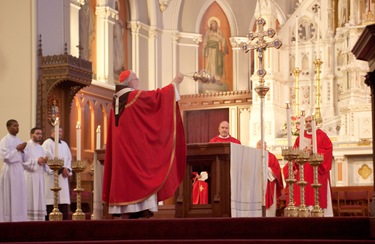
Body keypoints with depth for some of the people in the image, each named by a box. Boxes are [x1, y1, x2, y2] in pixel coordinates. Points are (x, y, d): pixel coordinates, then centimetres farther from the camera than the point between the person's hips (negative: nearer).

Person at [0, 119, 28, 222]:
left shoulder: (19, 140, 15)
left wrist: (22, 150, -3)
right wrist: (17, 149, -14)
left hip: (19, 169, 7)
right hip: (9, 170, -7)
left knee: (20, 196, 5)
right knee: (10, 196, -6)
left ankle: (19, 219, 9)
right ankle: (8, 219, -2)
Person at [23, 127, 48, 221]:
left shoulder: (40, 148, 20)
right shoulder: (26, 146, -3)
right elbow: (23, 161, -14)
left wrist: (44, 161, -2)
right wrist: (36, 161, -18)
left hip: (40, 177, 7)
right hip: (29, 176, -7)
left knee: (39, 199, 4)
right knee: (30, 199, -10)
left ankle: (39, 219, 4)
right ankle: (28, 220, -10)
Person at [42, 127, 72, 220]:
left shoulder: (64, 144, 20)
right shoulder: (47, 143, -3)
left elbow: (69, 158, 17)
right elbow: (49, 159, -12)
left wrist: (67, 169, -2)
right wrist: (61, 169, -14)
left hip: (63, 177, 7)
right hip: (51, 176, -7)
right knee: (52, 200, -10)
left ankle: (64, 219, 3)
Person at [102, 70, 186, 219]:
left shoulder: (116, 100, 13)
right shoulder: (136, 96, -9)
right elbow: (158, 96, -3)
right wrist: (175, 83, 9)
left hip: (120, 149, 7)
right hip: (136, 148, -7)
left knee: (124, 180, 5)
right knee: (142, 180, -6)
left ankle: (123, 215, 1)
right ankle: (145, 214, -10)